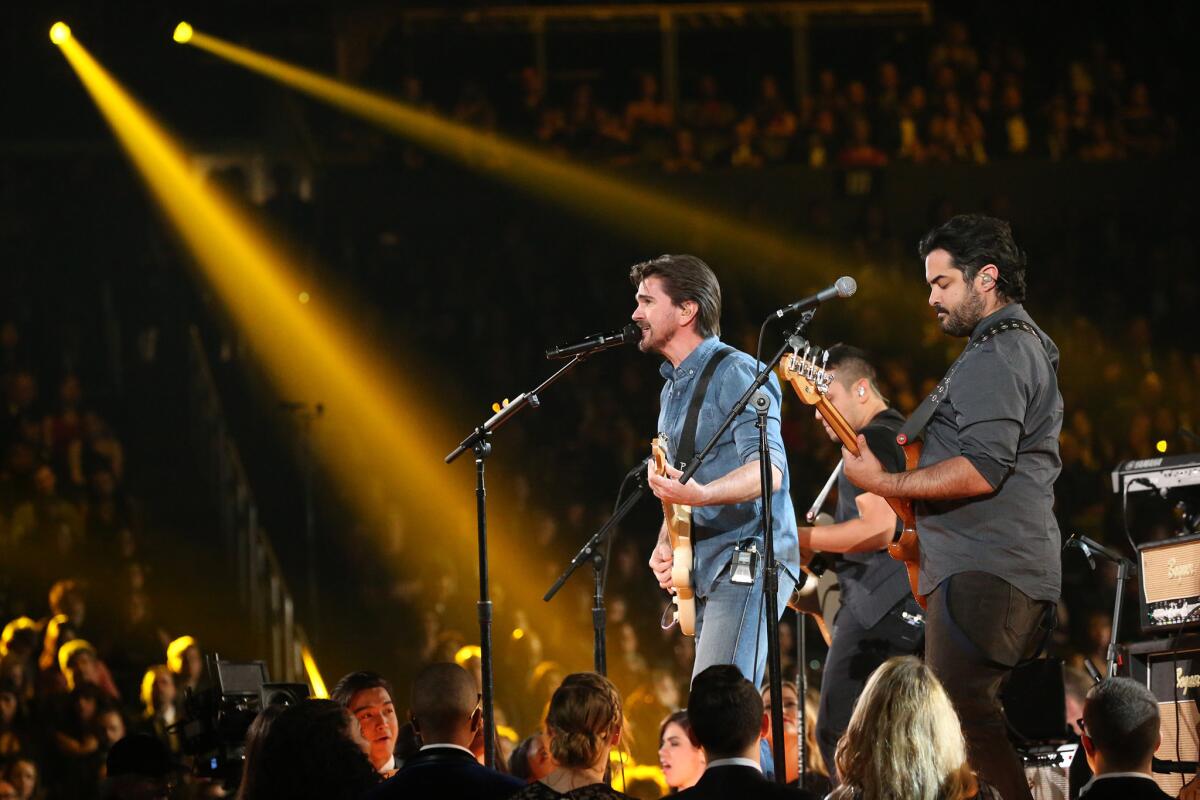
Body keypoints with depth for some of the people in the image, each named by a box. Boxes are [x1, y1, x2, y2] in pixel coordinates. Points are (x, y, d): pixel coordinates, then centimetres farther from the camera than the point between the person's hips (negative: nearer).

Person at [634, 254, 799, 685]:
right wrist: (665, 546, 6)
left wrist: (701, 495, -38)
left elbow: (767, 469, -21)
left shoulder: (735, 374, -9)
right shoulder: (673, 390, 20)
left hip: (746, 563, -9)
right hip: (704, 570, 9)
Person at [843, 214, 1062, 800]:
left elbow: (981, 471, -23)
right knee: (999, 719, 14)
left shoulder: (995, 358, -13)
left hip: (982, 574, -11)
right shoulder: (1030, 345, 22)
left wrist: (884, 483, -18)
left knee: (961, 719, -14)